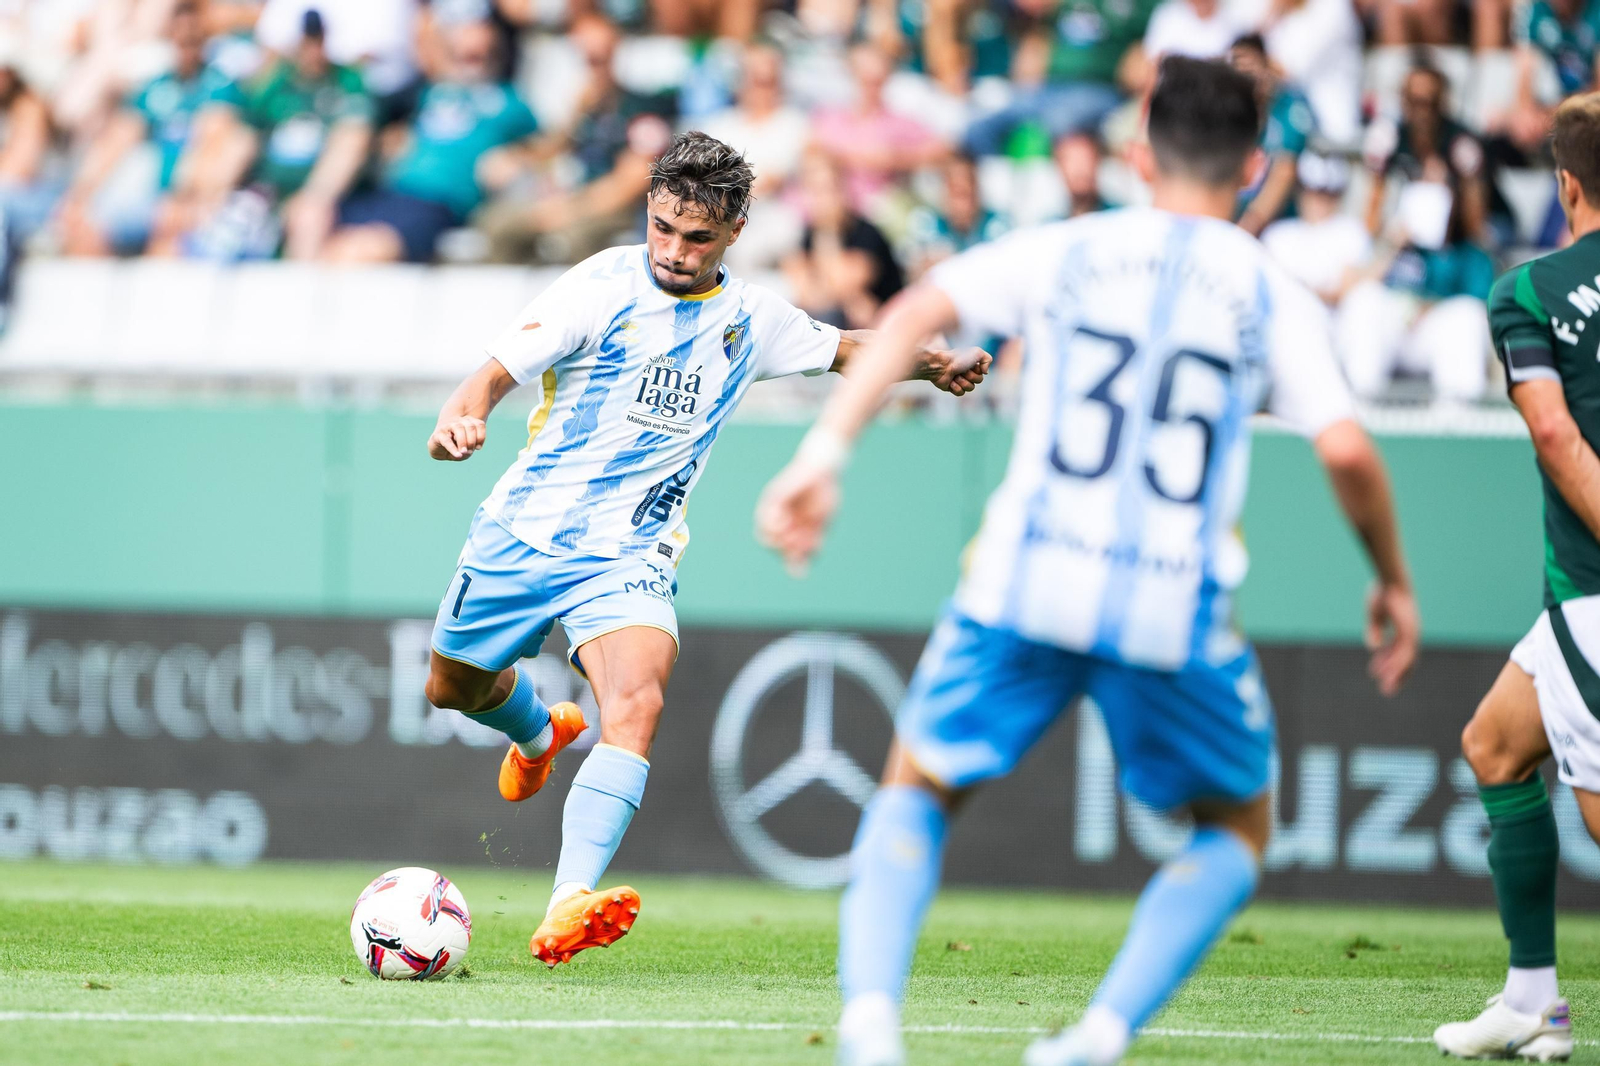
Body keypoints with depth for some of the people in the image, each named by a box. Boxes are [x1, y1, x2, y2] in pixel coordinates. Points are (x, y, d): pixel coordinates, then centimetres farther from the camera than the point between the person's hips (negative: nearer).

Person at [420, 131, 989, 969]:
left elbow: (842, 347, 23)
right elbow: (497, 372, -14)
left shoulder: (749, 319, 3)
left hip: (630, 557, 0)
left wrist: (932, 361, 9)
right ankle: (540, 732, 57)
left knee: (635, 703, -27)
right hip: (526, 529, 0)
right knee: (455, 688, 18)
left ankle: (569, 909, -41)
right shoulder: (603, 287, -10)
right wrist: (461, 418, -35)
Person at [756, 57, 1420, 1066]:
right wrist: (1395, 582, 12)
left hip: (1026, 578, 1)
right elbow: (1346, 449, -4)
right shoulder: (1275, 298, 7)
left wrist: (825, 452, -4)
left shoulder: (1064, 251, 10)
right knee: (1241, 826, 22)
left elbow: (916, 311, -2)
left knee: (920, 787, 21)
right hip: (1176, 606, -1)